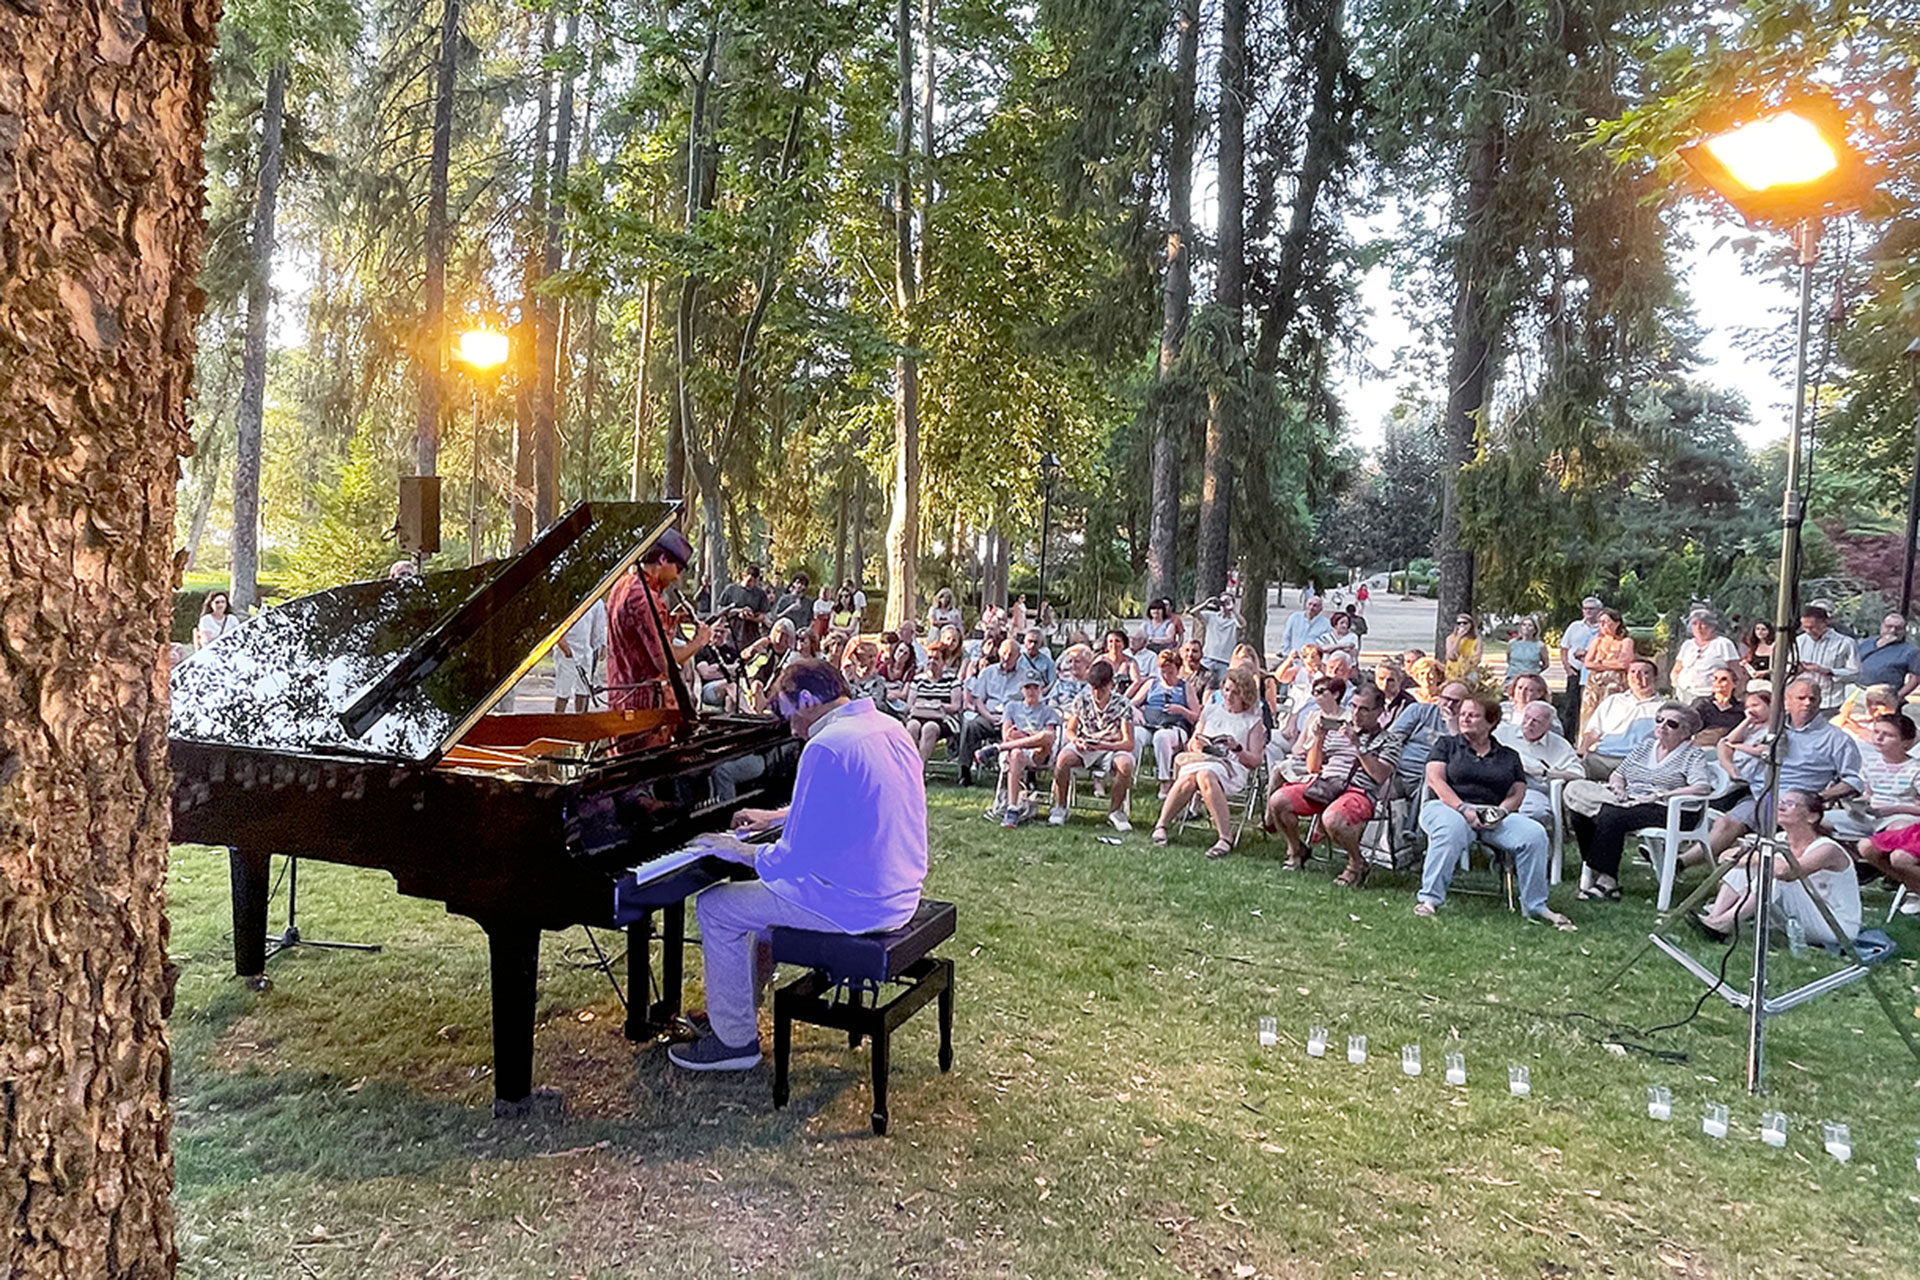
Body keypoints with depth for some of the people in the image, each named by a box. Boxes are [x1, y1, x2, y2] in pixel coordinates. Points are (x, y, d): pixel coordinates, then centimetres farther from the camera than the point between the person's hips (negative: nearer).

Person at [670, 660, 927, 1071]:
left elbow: (796, 858, -21)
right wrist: (776, 817, 27)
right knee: (765, 889, 29)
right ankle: (736, 1009, 39)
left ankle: (735, 1040, 14)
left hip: (855, 904, -9)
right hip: (898, 892, 10)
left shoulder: (826, 747, -23)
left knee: (714, 907, 4)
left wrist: (742, 851, -4)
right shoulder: (887, 727, 6)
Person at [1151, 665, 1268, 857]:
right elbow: (1191, 745, 25)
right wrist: (1196, 744, 1)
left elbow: (1255, 761, 8)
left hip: (1233, 768, -3)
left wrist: (1237, 748, -10)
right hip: (1200, 760, 3)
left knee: (1205, 775, -39)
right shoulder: (1211, 710, 24)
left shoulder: (1253, 721, 14)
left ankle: (1226, 838, -43)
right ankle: (1161, 825, -31)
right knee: (1188, 779, -35)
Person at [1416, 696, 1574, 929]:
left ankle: (1535, 906, -13)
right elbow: (1435, 779, 1)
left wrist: (1500, 811, -11)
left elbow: (1518, 793, 13)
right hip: (1449, 807, -3)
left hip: (1494, 815, 3)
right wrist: (1464, 809, -14)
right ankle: (1428, 899, -37)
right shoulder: (1447, 745, 15)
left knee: (1534, 833, -25)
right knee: (1452, 828, -40)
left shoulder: (1509, 756, 22)